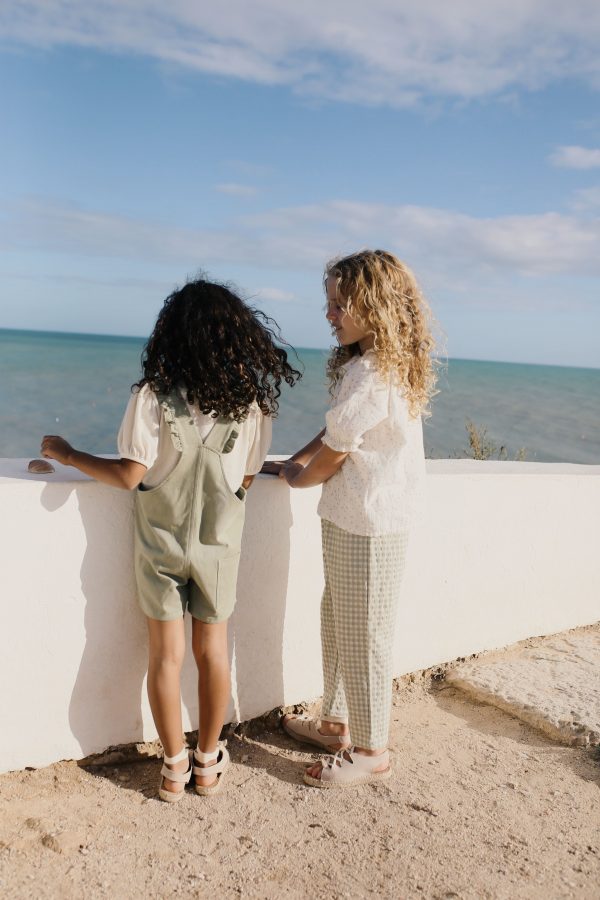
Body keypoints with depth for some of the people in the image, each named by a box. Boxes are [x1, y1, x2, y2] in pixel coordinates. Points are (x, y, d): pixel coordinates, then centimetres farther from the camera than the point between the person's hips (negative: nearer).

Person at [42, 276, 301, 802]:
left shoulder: (153, 396, -17)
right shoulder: (251, 401, -10)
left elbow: (130, 476, -16)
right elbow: (246, 480, -4)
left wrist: (68, 454, -2)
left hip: (161, 543, -1)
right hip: (219, 544, 2)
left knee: (167, 654, 11)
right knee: (212, 650, 15)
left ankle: (174, 767, 23)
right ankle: (208, 760, 29)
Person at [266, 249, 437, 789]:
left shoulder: (369, 375, -24)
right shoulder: (392, 365, 8)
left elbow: (330, 456, -16)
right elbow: (338, 433, 14)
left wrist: (296, 477, 3)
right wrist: (295, 461, 7)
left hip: (368, 525, -10)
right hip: (352, 517, 10)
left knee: (363, 637, 4)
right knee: (338, 624, 21)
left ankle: (371, 752, 21)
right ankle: (337, 723, 37)